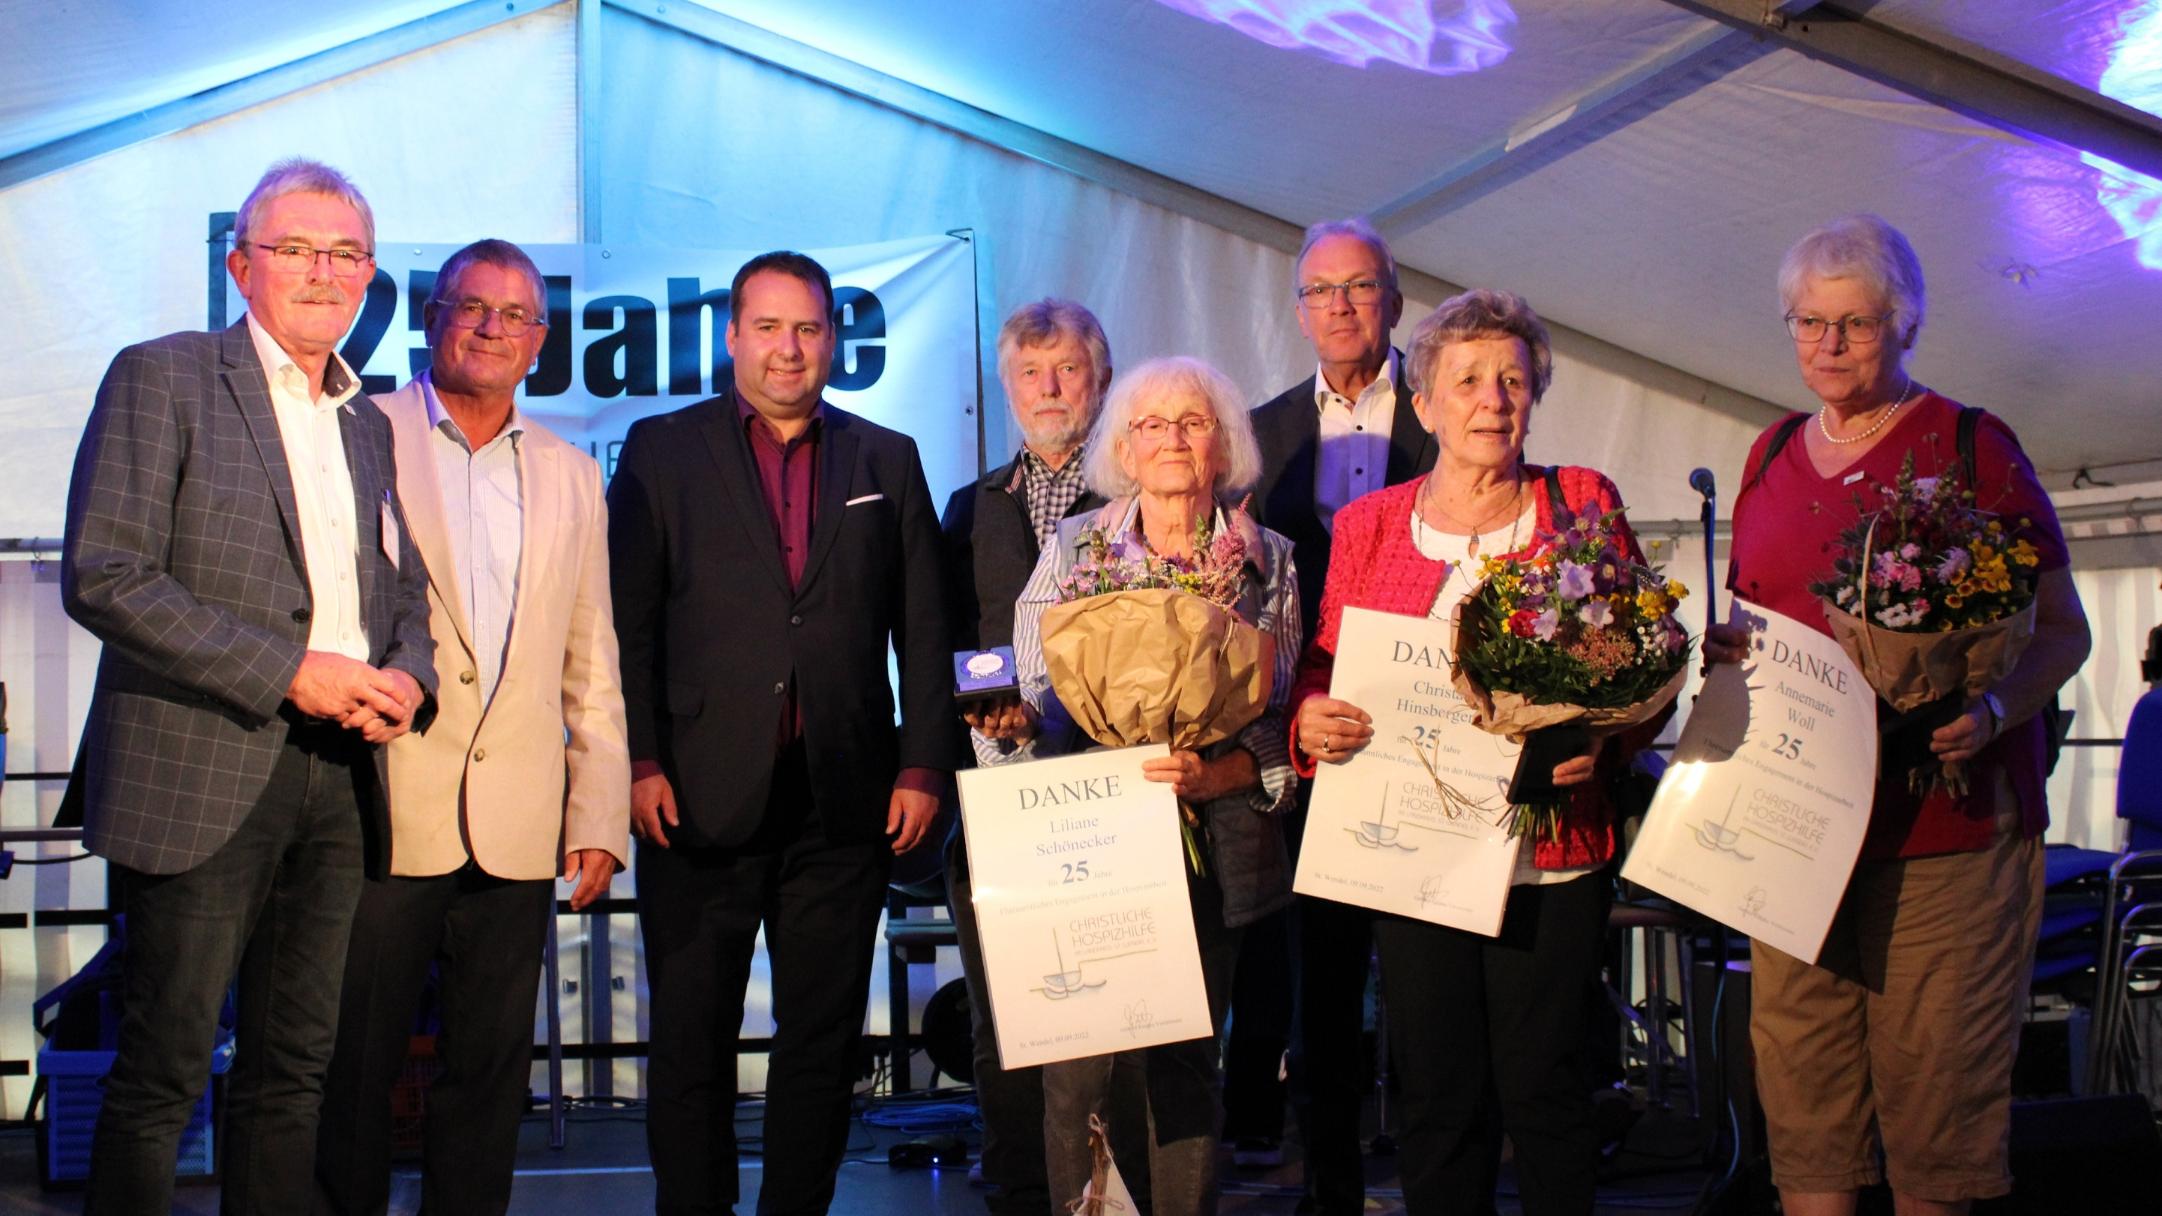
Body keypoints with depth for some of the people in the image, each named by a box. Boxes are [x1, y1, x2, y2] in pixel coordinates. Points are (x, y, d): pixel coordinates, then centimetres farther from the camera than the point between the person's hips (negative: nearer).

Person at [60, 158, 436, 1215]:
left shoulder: (368, 424, 18)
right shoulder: (163, 378, -2)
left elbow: (403, 588, 25)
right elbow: (102, 577, -11)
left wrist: (406, 676, 0)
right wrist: (289, 671, -16)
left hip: (340, 776, 6)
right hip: (203, 776, -6)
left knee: (294, 1067, 10)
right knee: (163, 1070, -1)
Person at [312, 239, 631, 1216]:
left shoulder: (570, 478, 15)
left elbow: (592, 664, 13)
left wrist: (599, 819, 6)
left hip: (517, 830, 3)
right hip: (382, 811, -3)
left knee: (491, 1071, 8)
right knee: (354, 1066, 4)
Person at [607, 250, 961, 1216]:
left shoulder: (887, 462, 11)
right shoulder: (661, 452, 6)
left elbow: (924, 630, 9)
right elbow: (626, 622, 0)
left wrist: (923, 766, 1)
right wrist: (639, 762, -8)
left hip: (845, 802, 2)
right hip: (701, 799, -2)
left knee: (822, 1040, 8)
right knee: (691, 1040, 5)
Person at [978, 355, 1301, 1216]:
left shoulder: (1267, 561, 7)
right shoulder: (1073, 547, 6)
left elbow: (1279, 723, 4)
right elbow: (1037, 700, 4)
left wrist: (1210, 776, -14)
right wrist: (1010, 718, -19)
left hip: (1208, 847, 1)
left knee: (1187, 1064, 5)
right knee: (1075, 1068, -4)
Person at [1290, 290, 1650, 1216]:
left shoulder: (1582, 506, 6)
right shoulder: (1367, 527, 10)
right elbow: (1325, 662, 12)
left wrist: (1604, 738, -14)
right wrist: (1313, 714, -10)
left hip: (1551, 854, -1)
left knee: (1543, 1088, 2)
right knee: (1436, 1095, 6)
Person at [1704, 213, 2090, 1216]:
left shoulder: (1971, 445, 1)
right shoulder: (1772, 458, 15)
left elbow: (2062, 630, 0)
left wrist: (1992, 711, -19)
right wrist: (1716, 645, 2)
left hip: (1947, 823, -4)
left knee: (1934, 1096, -1)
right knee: (1800, 1095, 3)